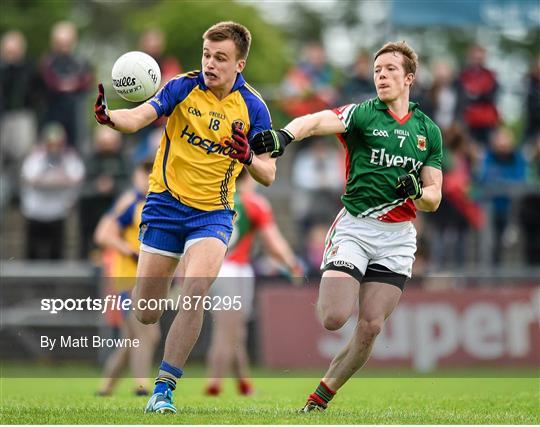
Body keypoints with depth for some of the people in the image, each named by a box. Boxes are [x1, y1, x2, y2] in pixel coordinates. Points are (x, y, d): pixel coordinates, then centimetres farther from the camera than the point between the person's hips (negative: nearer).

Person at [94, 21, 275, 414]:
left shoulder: (253, 108, -5)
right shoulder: (183, 87, -6)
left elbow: (268, 175, -3)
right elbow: (137, 118, -19)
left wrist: (248, 158, -26)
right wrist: (108, 116, -41)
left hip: (213, 214, -1)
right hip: (165, 205, 1)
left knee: (195, 289, -26)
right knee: (145, 314, 3)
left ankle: (163, 389, -19)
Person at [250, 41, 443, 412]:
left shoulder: (429, 130, 10)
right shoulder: (363, 114, -2)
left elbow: (434, 200, 12)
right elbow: (317, 121, -23)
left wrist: (418, 192, -13)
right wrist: (284, 135, -45)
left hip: (398, 237, 3)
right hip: (354, 226, -3)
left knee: (371, 327, -5)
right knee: (334, 319, -16)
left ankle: (321, 398, 11)